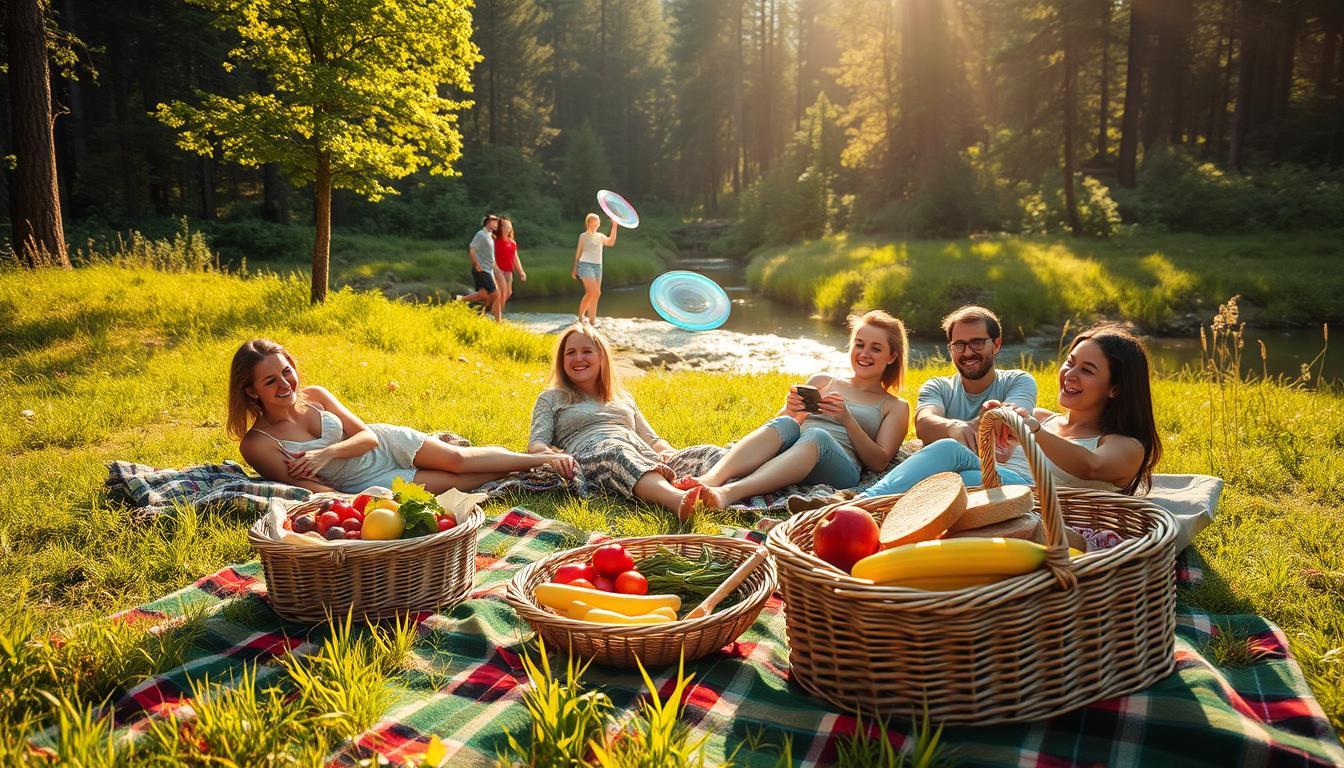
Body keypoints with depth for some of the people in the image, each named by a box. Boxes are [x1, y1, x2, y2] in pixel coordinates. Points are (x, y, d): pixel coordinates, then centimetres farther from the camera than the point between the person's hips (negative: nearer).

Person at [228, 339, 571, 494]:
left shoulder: (315, 396, -6)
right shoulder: (256, 444, -16)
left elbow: (369, 434, -4)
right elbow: (312, 488, -19)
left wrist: (328, 453, -22)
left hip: (388, 444, 3)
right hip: (367, 486, -3)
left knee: (457, 458, -13)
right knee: (458, 481, -12)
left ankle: (543, 457, 4)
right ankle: (540, 465, 1)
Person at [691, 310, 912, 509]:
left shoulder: (895, 407, 23)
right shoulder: (821, 381, 29)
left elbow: (879, 463, 8)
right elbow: (778, 424, 23)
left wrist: (847, 419, -6)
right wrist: (790, 410, -1)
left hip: (842, 468, -3)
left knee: (817, 436, -36)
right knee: (785, 424, -32)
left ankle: (729, 493, -58)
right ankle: (709, 479, -54)